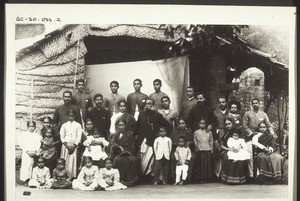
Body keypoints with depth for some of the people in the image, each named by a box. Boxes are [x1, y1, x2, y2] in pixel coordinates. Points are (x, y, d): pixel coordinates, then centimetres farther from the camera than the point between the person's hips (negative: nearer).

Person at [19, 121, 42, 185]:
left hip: (34, 153, 1)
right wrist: (27, 151, -9)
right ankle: (25, 180, -19)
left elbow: (38, 145, 7)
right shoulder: (23, 134, 11)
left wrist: (34, 151, -10)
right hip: (25, 152, -1)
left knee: (31, 165, -5)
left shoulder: (37, 135, 13)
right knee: (25, 165, -15)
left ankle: (29, 179, -4)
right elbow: (22, 144, 3)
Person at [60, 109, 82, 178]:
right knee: (65, 161, -2)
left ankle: (73, 176, -1)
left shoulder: (78, 125, 6)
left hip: (74, 146, -1)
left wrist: (74, 146, -9)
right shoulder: (64, 125, 9)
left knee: (73, 161, -4)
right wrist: (67, 146, -8)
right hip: (65, 145, 1)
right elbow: (62, 136, 4)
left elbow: (79, 136, 1)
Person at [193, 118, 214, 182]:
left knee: (208, 164, 1)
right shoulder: (196, 132, 6)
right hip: (200, 150, -2)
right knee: (200, 164, -3)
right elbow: (195, 141, 7)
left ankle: (208, 178, 7)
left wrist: (211, 149, 6)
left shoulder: (209, 132, 11)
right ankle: (200, 178, 1)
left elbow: (211, 141, 13)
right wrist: (197, 147, -4)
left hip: (208, 150, 2)